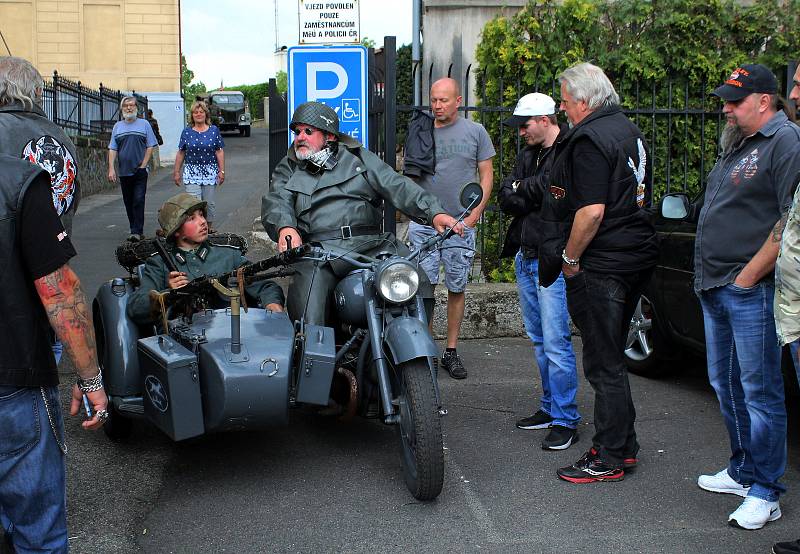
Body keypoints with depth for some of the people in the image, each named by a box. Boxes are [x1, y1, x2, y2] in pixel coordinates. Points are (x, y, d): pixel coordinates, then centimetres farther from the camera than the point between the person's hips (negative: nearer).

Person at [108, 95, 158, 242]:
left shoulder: (144, 124, 4)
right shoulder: (117, 126, 11)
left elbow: (150, 146, 2)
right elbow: (112, 149, 8)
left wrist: (143, 165, -7)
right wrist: (111, 168, -2)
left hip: (140, 171, -4)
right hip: (124, 172, 4)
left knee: (138, 201, -11)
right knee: (128, 203, 6)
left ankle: (137, 231, -12)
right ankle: (138, 231, 15)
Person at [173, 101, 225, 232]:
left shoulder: (214, 130, 3)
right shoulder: (187, 132, 5)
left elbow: (219, 152, 2)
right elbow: (180, 153, 8)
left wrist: (222, 171, -4)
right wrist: (176, 172, 6)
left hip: (210, 172, 0)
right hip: (191, 172, 0)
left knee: (209, 203, 7)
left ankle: (209, 229, 21)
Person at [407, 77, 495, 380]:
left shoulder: (475, 131, 4)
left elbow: (486, 176, 5)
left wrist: (474, 215, -5)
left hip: (461, 224, 0)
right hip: (423, 222, 1)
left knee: (456, 289, 6)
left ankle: (451, 352, 15)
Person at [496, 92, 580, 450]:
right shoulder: (528, 154, 16)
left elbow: (550, 188, -24)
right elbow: (505, 199, 7)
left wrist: (521, 189, -6)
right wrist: (535, 197, -10)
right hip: (525, 256, 9)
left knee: (556, 341, -8)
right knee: (539, 340, 15)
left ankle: (565, 420, 0)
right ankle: (550, 407, 26)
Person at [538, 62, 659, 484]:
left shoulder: (590, 140, -16)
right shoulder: (629, 131, 14)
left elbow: (592, 211, -23)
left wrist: (570, 258, -13)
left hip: (601, 263, -10)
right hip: (637, 255, 10)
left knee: (603, 364, -2)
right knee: (612, 357, 19)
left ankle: (609, 459, 6)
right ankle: (623, 445, 27)